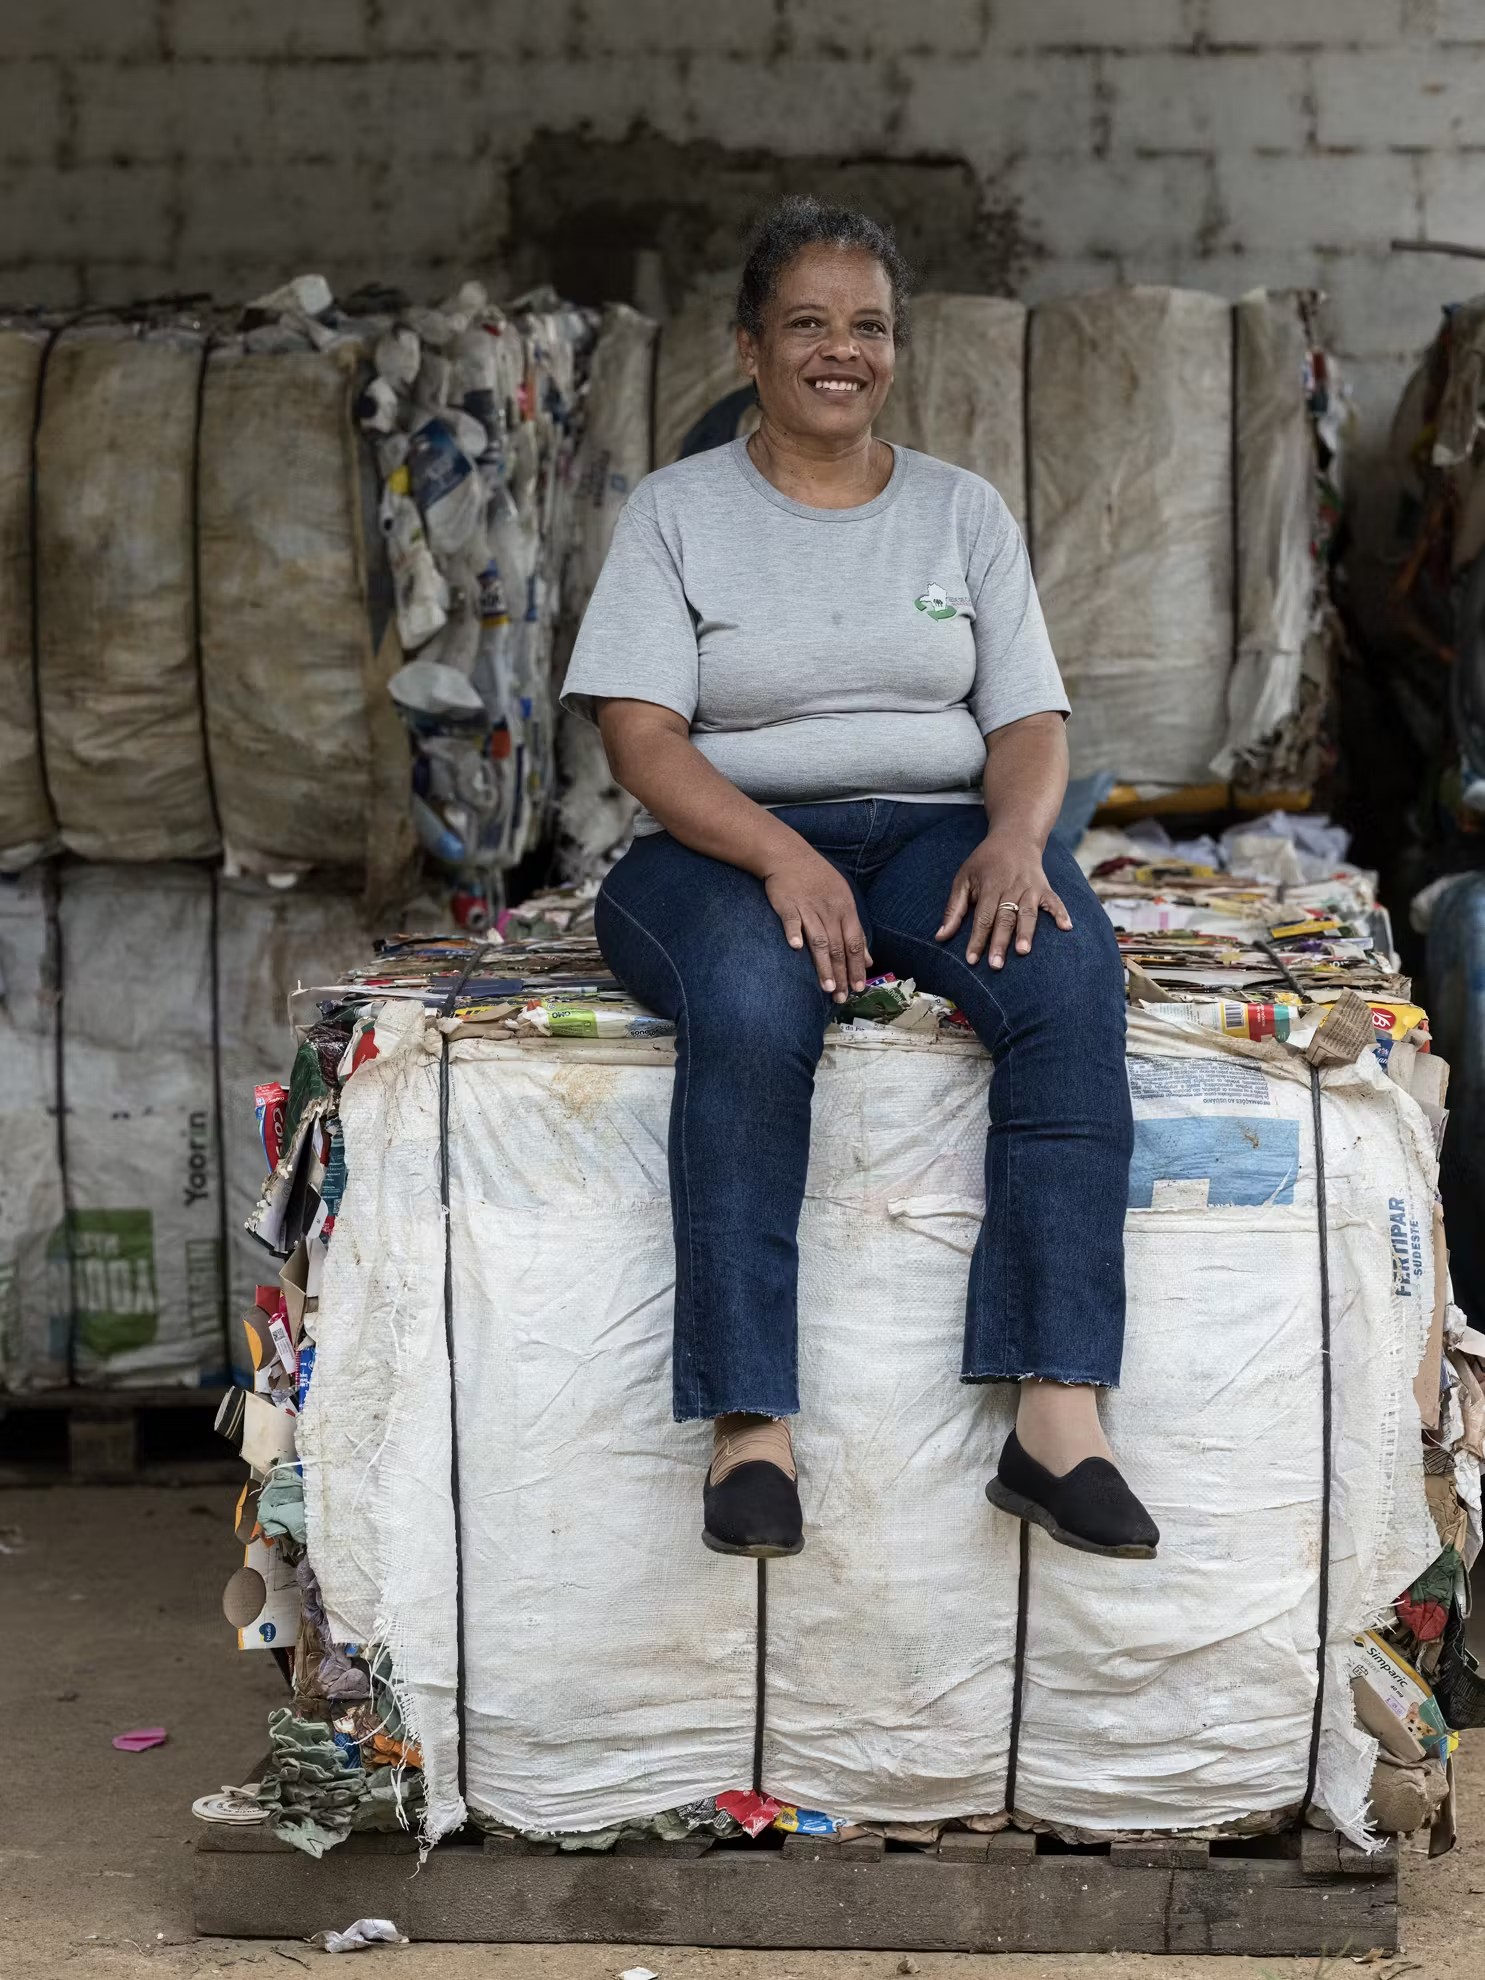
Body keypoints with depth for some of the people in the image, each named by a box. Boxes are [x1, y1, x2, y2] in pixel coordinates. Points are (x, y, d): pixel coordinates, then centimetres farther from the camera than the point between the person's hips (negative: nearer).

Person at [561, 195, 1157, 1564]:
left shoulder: (964, 511, 15)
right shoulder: (678, 512, 7)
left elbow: (1030, 723, 8)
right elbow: (640, 733, -5)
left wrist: (1016, 835, -16)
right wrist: (779, 854, -23)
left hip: (938, 828, 2)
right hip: (730, 839, -2)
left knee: (1072, 977, -32)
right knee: (750, 1007, -39)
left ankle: (1059, 1414, -39)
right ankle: (751, 1427, -38)